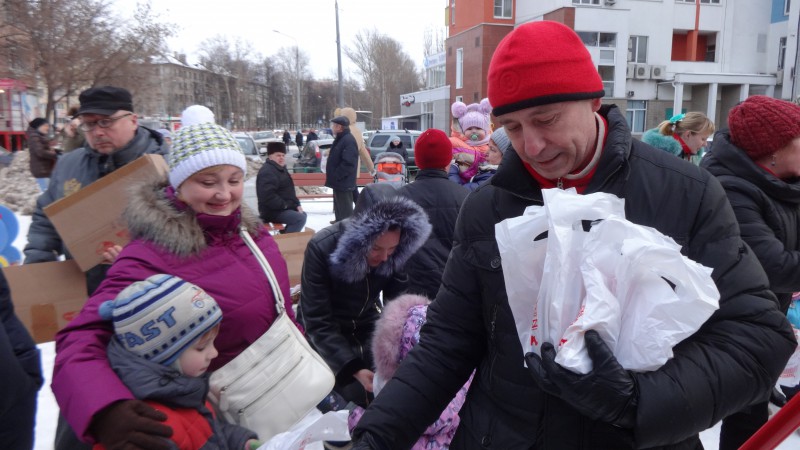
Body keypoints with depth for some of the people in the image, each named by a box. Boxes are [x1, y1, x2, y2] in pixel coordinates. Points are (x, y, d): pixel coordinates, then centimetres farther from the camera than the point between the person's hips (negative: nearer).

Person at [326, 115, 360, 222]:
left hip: (343, 183, -11)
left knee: (345, 210, -4)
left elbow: (348, 163, -26)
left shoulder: (349, 141, -19)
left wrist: (335, 176, -22)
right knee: (339, 208, 20)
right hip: (339, 182, 11)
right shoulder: (340, 139, 15)